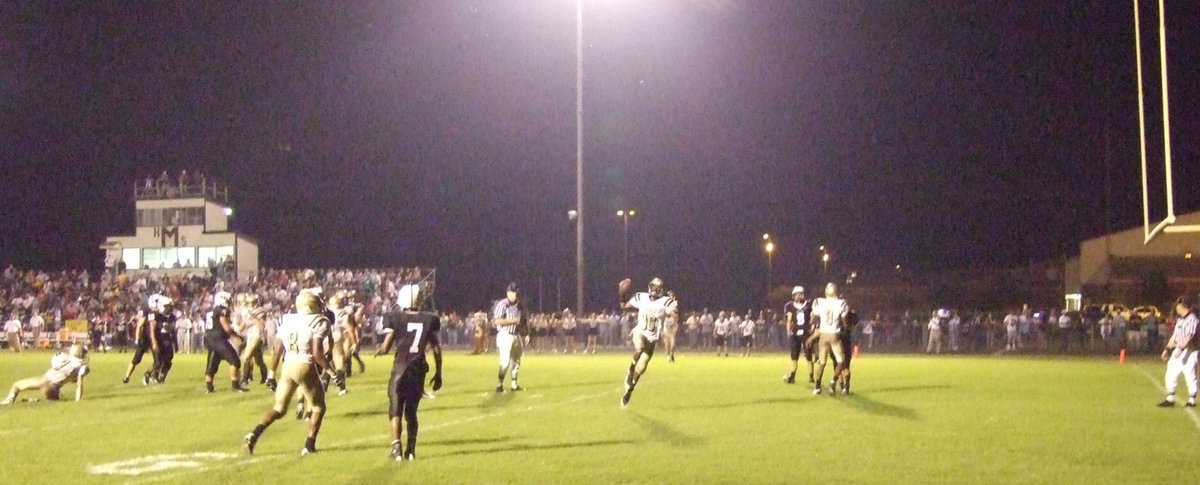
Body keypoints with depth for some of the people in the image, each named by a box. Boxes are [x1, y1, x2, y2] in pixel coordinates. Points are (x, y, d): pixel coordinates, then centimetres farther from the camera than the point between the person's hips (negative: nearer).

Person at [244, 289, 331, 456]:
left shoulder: (287, 320, 11)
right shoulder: (318, 322, -7)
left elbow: (277, 350, 11)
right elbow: (317, 353, -16)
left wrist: (271, 374, 19)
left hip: (288, 367, 5)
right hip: (305, 367, -5)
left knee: (279, 408, 17)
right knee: (318, 407, 15)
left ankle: (254, 434, -3)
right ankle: (309, 445, 8)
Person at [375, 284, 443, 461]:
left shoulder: (395, 319, -4)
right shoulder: (429, 319, 5)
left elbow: (385, 348, -6)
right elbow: (436, 349, 6)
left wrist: (378, 351, 18)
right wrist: (438, 374, 14)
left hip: (401, 368, -3)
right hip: (419, 369, 3)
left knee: (396, 408, 4)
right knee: (411, 410, 15)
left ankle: (396, 445, -13)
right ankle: (411, 449, 16)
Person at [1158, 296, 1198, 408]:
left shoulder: (1192, 319, -13)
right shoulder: (1180, 320, 14)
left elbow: (1189, 336, -22)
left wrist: (1181, 349, -31)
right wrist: (1167, 349, 16)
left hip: (1189, 352, -9)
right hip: (1177, 351, 9)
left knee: (1190, 376, -2)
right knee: (1171, 375, 7)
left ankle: (1192, 400, 9)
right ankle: (1170, 399, 12)